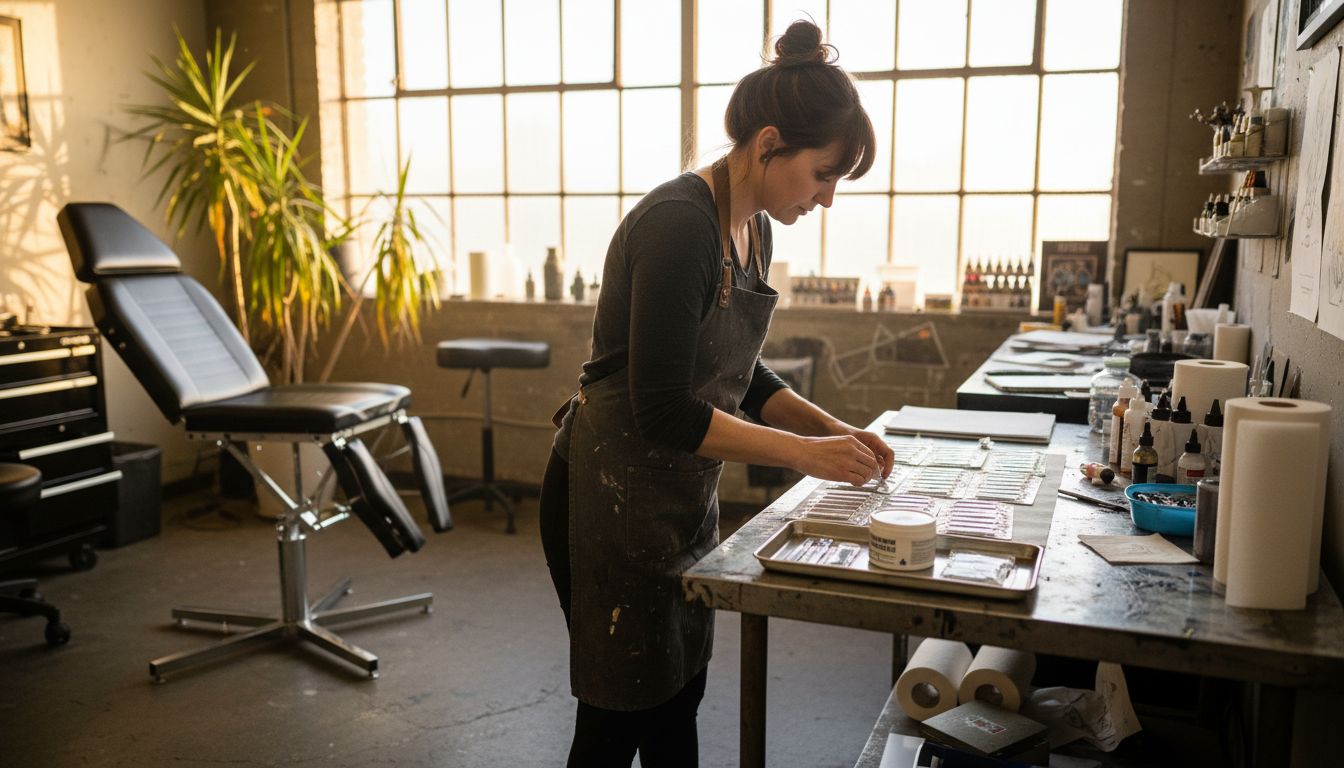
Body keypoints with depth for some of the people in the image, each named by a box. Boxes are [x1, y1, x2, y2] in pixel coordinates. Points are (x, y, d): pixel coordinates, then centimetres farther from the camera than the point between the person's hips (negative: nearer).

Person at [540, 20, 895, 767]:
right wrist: (804, 452, -20)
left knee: (679, 698, 18)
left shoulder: (751, 229, 5)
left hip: (684, 496, 9)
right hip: (614, 499, -8)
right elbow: (663, 411, -26)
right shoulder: (679, 226, -23)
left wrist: (837, 429, 2)